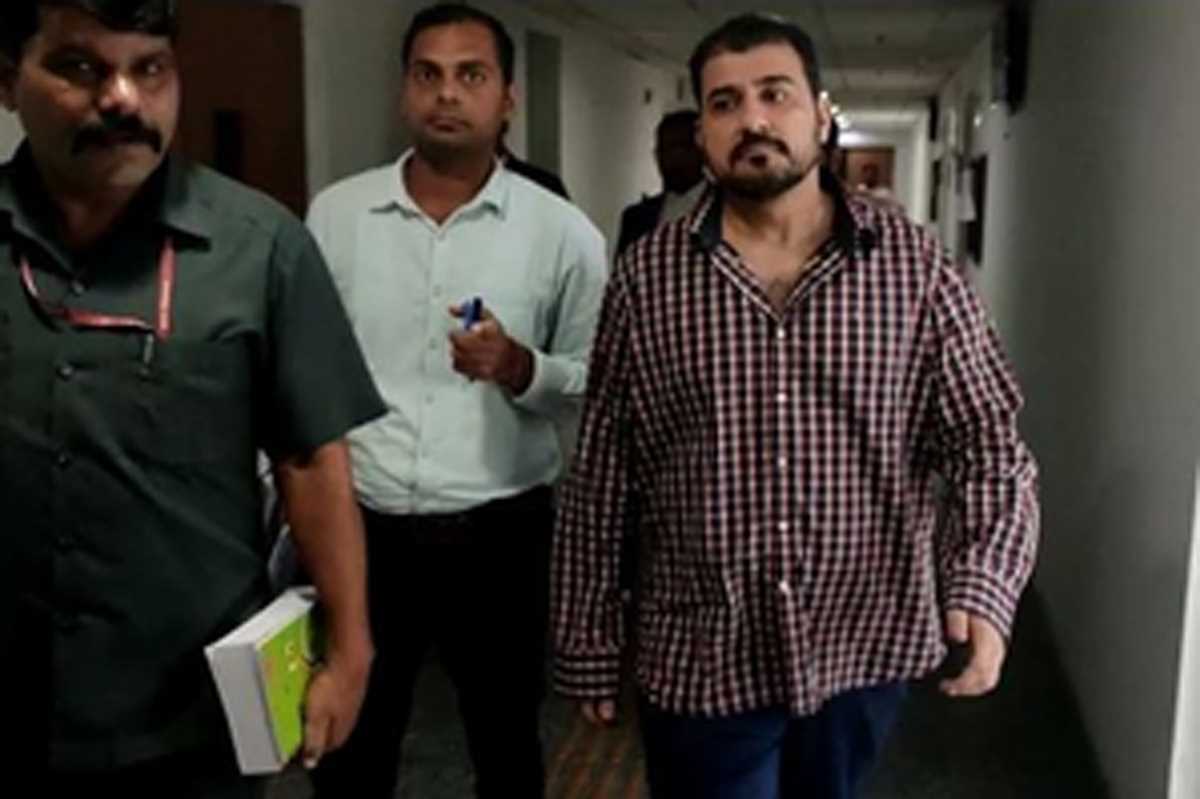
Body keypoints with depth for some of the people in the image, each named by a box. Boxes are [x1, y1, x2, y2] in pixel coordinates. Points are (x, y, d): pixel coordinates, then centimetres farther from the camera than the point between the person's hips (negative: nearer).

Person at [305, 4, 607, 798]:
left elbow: (601, 383, 0)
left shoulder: (562, 232, -6)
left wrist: (521, 368, -20)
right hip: (359, 529, 2)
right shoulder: (336, 213, 1)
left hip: (499, 536, -1)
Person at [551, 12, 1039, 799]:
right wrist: (589, 651, 1)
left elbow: (992, 448, -4)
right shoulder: (645, 278, -4)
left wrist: (982, 588, -21)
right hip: (702, 665, -1)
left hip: (866, 654, 2)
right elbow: (598, 487, -1)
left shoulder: (916, 268, -5)